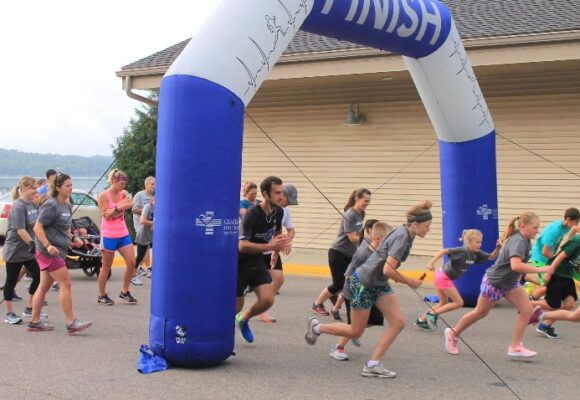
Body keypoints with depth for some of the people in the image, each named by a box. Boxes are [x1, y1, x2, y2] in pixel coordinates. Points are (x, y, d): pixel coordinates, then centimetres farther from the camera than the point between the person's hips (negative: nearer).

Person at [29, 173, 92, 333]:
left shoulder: (67, 206, 14)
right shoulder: (51, 205, -14)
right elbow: (38, 227, -16)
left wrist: (73, 239, 10)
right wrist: (48, 246, -24)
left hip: (57, 251, 9)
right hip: (49, 251, -9)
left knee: (44, 286, 13)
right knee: (66, 283, -9)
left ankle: (34, 322, 20)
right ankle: (71, 323, -5)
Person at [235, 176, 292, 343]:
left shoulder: (278, 212, -5)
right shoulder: (251, 215, -27)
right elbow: (242, 246, -38)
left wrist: (279, 246, 0)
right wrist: (270, 246, -48)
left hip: (257, 262, 6)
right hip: (239, 263, -6)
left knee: (268, 300, -10)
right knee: (236, 305, 2)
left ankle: (244, 319, 20)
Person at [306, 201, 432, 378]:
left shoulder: (405, 232, 2)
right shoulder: (402, 238, -25)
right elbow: (387, 270, -31)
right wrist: (409, 282, -17)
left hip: (379, 284, 9)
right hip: (363, 283, -9)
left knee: (398, 322, -5)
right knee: (355, 331, 4)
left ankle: (373, 365, -1)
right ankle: (317, 327, 25)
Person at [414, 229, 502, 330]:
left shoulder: (476, 254, 0)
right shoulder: (463, 251, -24)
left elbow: (492, 257, 6)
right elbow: (444, 251, -27)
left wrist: (497, 248, -13)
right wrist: (431, 263, -32)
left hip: (444, 277, 9)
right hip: (443, 277, -9)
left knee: (444, 303, 18)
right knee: (459, 302, -5)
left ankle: (421, 320, 23)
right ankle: (432, 314, -1)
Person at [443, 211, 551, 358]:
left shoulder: (525, 240, -3)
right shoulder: (518, 241, -31)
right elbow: (516, 265, -47)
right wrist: (540, 269, -44)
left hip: (509, 282, 8)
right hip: (494, 282, -8)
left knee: (527, 310, -8)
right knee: (480, 313, 11)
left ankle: (515, 347, -2)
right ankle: (453, 333, 33)